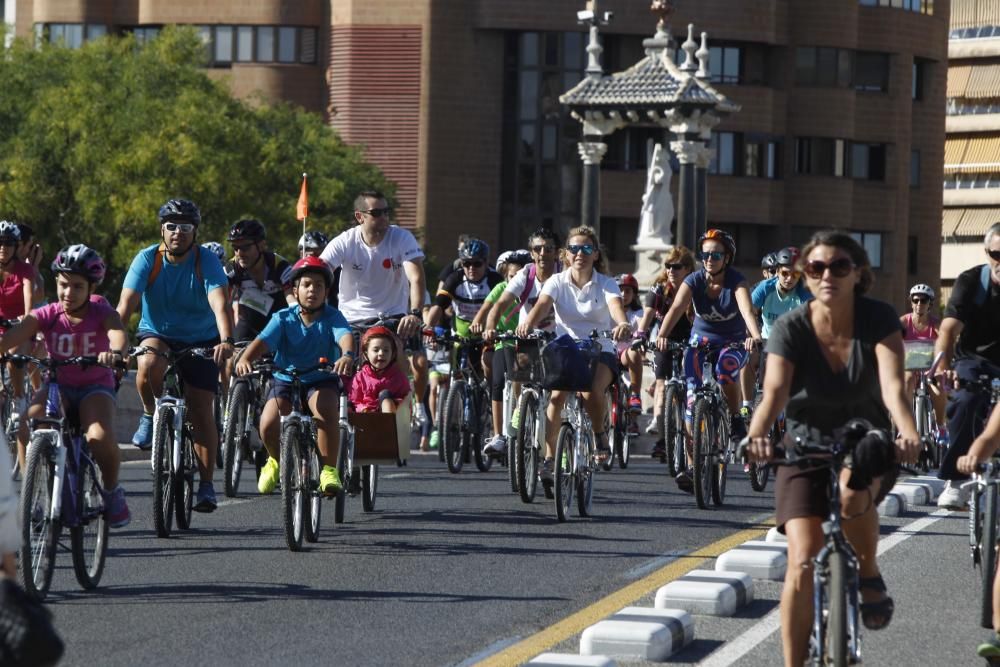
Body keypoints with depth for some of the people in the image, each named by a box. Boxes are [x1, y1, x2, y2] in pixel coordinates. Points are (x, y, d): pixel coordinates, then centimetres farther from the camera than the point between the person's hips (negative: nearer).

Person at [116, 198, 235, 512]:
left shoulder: (207, 262, -17)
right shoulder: (147, 259, -15)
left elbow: (220, 304, -32)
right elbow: (126, 305, -24)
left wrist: (226, 341, -51)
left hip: (200, 341, 0)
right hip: (156, 335, 0)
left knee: (201, 412, -8)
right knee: (149, 366, -35)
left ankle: (206, 485, 0)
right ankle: (151, 414, -5)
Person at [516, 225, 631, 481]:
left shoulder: (606, 284, -3)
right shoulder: (557, 282, 0)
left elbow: (616, 306, -25)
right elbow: (542, 305, -20)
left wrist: (623, 324, -50)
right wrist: (527, 323, -44)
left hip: (600, 352, -1)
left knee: (591, 391, -32)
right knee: (556, 395, -27)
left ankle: (599, 432, 0)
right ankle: (549, 458, -17)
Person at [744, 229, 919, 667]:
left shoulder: (879, 320, -14)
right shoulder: (791, 328, -14)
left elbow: (892, 386, -28)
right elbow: (774, 392, -27)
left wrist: (908, 434, -48)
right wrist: (757, 436, -49)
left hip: (868, 447, -1)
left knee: (852, 493, -36)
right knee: (802, 562, -14)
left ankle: (869, 575, -6)